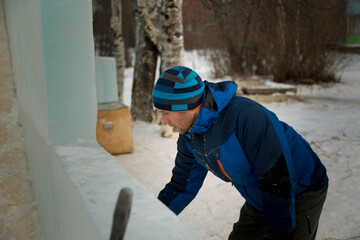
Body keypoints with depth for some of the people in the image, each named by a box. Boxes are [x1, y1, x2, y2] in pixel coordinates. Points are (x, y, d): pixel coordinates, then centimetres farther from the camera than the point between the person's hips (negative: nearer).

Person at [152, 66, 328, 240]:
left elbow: (278, 182, -30)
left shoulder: (246, 115, -34)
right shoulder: (189, 135, -8)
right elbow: (181, 185, 4)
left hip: (302, 193, -7)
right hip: (258, 199, 7)